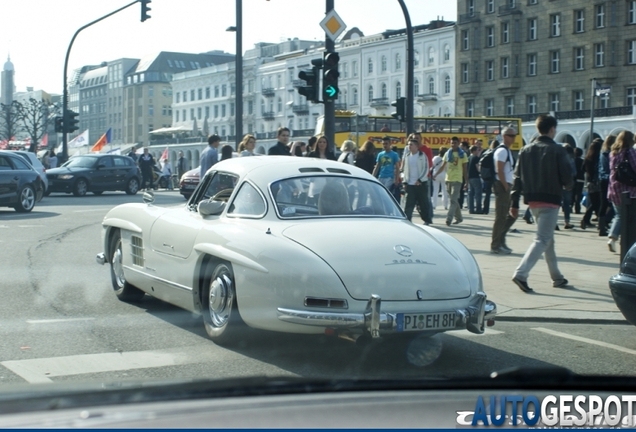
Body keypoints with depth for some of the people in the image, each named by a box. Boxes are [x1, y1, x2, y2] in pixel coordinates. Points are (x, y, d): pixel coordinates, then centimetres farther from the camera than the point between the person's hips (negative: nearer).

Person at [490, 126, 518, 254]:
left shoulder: (507, 151, 18)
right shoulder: (502, 151, -12)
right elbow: (499, 171, -19)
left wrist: (509, 186, 14)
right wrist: (506, 187, -18)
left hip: (507, 186, 10)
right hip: (502, 186, -10)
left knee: (512, 214, 12)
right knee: (501, 216, -6)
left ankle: (501, 239, 18)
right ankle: (495, 245, -1)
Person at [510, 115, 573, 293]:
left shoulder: (526, 150, 5)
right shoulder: (557, 150, -9)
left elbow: (518, 177, 3)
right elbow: (567, 177, -11)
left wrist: (515, 203, 5)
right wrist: (568, 185, 13)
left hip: (532, 200, 6)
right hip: (550, 200, -6)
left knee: (548, 238, 19)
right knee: (542, 239, -7)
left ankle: (557, 277, 26)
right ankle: (521, 273, -22)